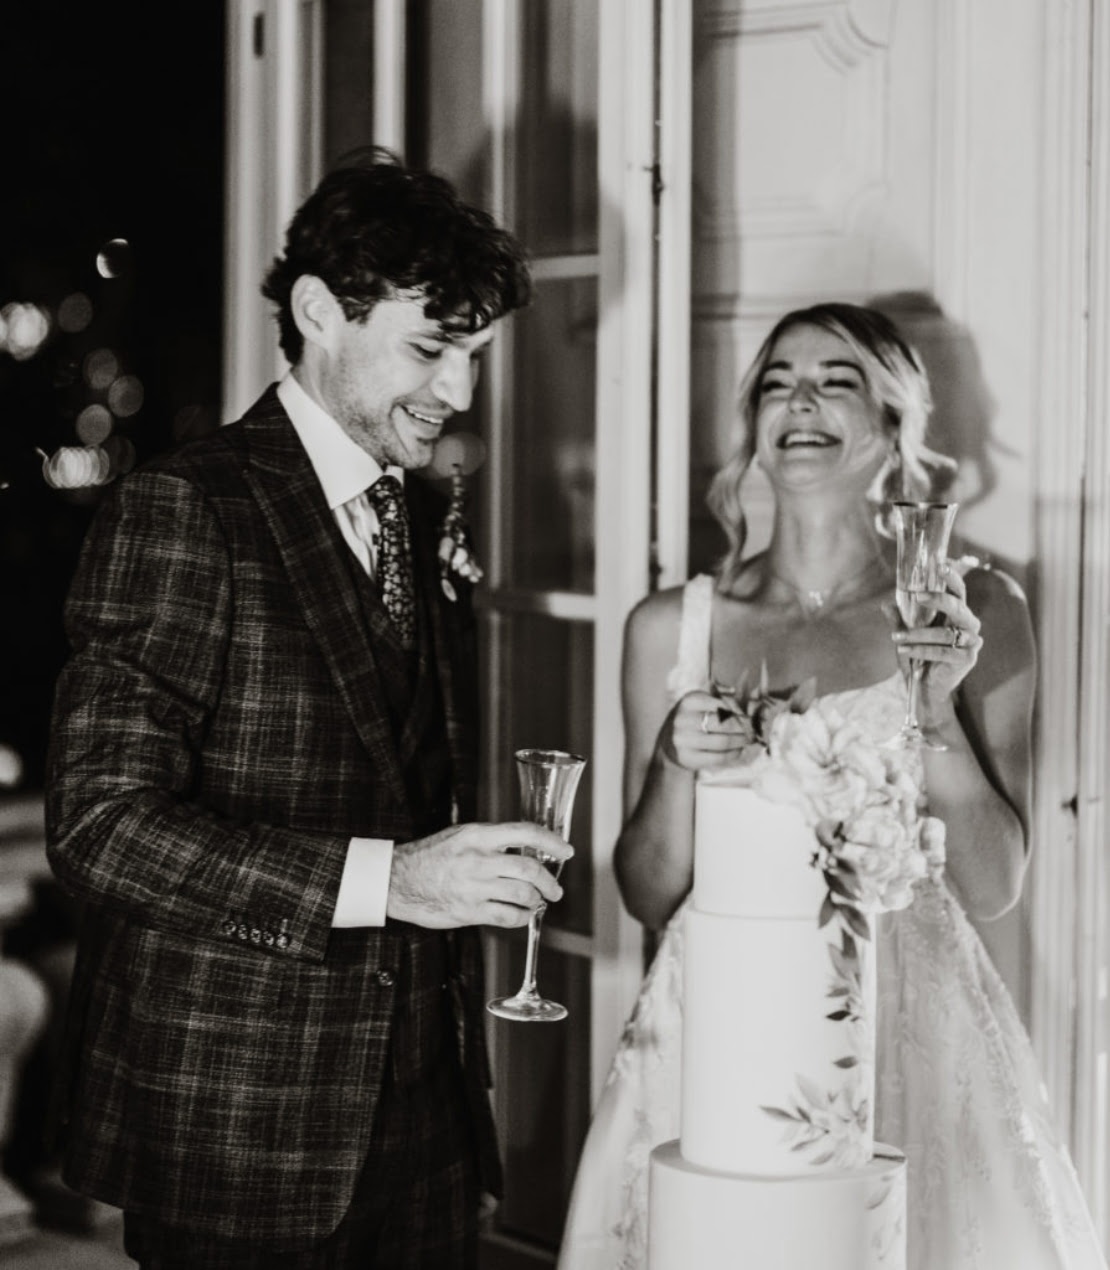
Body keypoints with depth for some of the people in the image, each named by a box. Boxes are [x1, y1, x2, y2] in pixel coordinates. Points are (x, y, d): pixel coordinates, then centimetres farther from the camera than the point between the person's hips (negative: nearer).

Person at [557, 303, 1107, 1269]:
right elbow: (649, 896, 7)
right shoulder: (671, 627, 3)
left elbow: (995, 886, -2)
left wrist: (937, 712, -14)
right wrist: (675, 766, -11)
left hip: (913, 1035, -1)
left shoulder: (974, 609, 0)